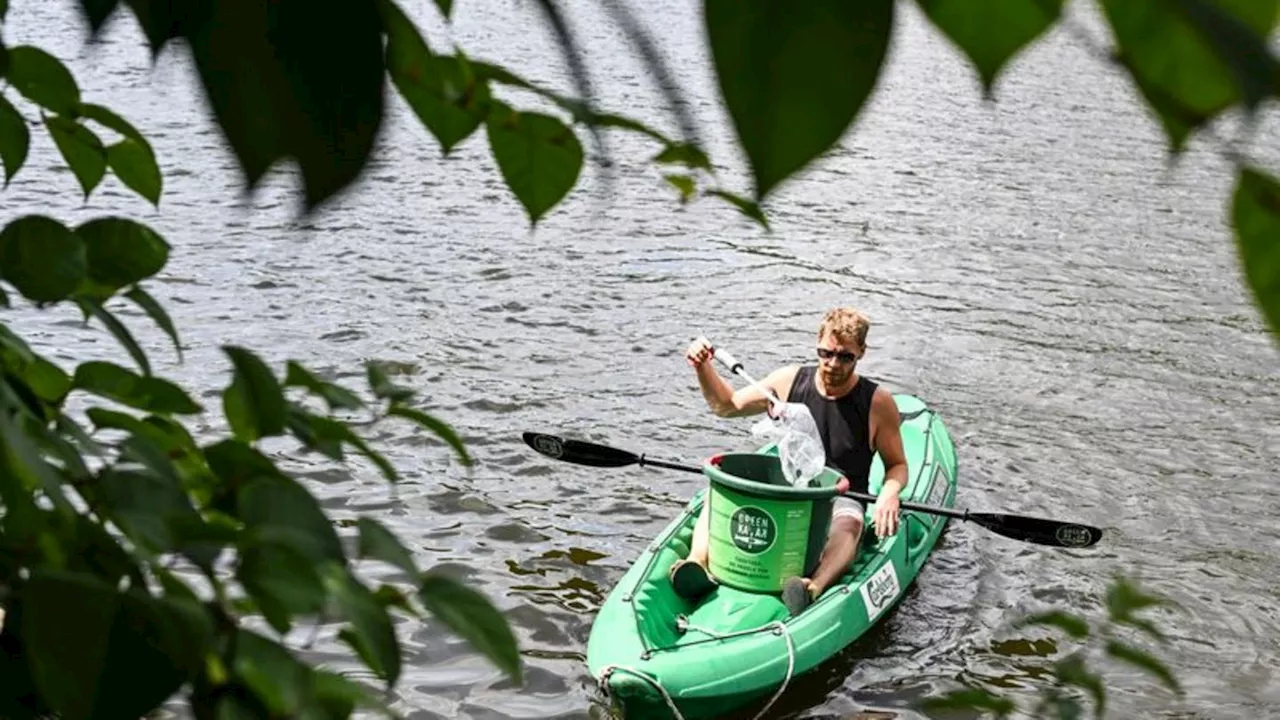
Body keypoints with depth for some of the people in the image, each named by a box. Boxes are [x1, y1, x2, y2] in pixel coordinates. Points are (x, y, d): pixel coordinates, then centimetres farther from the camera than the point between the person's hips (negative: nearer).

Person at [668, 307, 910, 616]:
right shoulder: (790, 380, 2)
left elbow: (897, 465, 4)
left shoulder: (878, 402, -6)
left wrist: (889, 493, -19)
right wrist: (703, 367, -3)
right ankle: (700, 562, -48)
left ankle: (814, 587, -66)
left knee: (849, 525, -39)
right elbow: (727, 406, 14)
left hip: (839, 501, -3)